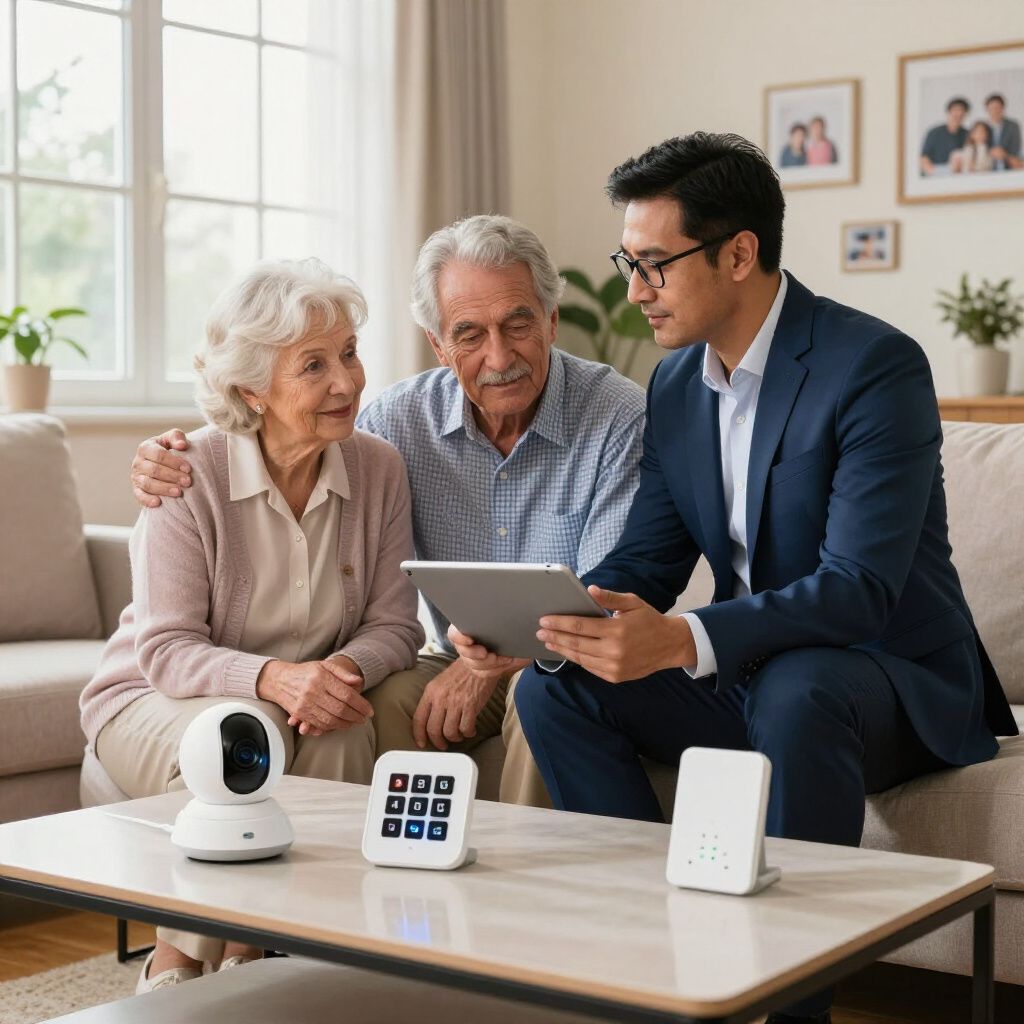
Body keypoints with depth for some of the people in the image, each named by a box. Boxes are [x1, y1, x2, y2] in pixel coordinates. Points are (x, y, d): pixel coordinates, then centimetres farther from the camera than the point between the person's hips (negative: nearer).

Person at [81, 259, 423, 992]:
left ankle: (253, 952, -13)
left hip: (313, 703, 3)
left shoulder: (379, 469, -6)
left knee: (345, 733, -30)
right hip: (155, 701, -3)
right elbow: (167, 650, -20)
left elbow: (395, 622, -5)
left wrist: (346, 670, -29)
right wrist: (271, 678, -39)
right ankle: (173, 965, -15)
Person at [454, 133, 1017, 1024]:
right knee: (554, 689, -12)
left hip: (893, 682, -6)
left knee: (795, 691, -38)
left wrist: (682, 641, -42)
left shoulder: (875, 367, -19)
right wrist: (528, 624, -15)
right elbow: (644, 563, 5)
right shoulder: (675, 382, 4)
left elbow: (859, 589, -28)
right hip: (744, 677, 7)